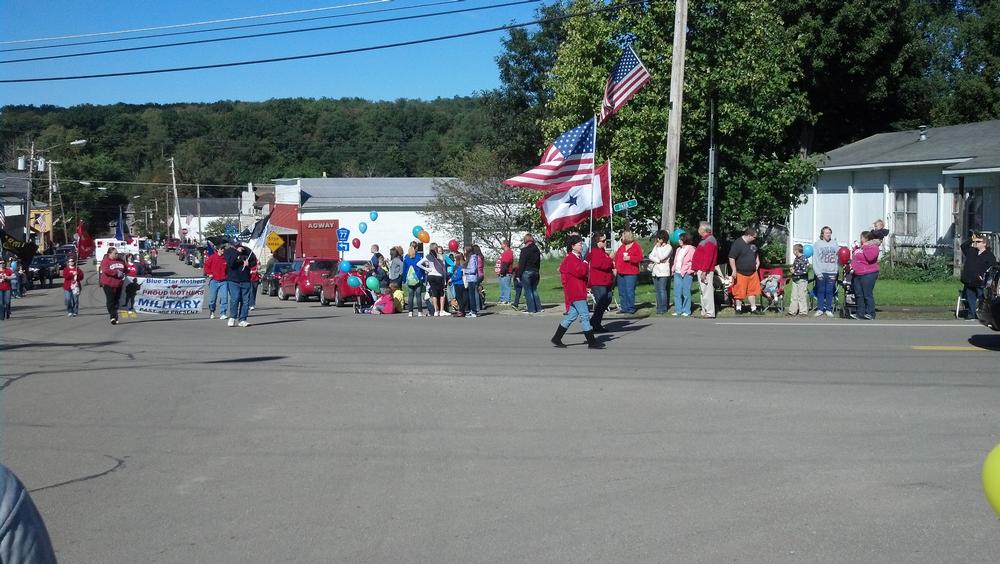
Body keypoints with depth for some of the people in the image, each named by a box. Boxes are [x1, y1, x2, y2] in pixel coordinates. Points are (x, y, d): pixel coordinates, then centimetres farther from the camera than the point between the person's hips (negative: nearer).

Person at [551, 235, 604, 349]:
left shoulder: (577, 258, 19)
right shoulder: (570, 259, -15)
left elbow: (583, 273, 26)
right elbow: (581, 271, -25)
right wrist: (585, 263, -7)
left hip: (579, 291, 11)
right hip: (575, 293, -11)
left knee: (572, 315, 13)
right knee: (585, 316, -9)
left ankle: (557, 338, 19)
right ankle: (592, 342, -7)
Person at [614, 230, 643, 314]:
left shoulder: (636, 246, -2)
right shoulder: (622, 247, 16)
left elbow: (639, 258, -9)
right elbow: (616, 257, 16)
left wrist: (630, 258, -18)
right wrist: (615, 267, 6)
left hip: (631, 273, -7)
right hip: (620, 272, 7)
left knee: (630, 291, -10)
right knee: (622, 291, 7)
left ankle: (630, 308, -3)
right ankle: (623, 307, 14)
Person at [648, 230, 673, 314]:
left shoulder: (669, 247, -4)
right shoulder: (656, 246, 16)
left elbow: (661, 257, -14)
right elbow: (650, 256, 8)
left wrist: (659, 247, -6)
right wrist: (657, 260, -8)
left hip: (663, 272, -6)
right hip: (655, 271, 6)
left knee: (662, 290, -9)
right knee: (657, 290, 5)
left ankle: (663, 308, -8)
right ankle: (659, 307, 9)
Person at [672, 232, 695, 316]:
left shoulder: (691, 249, -5)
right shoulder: (678, 249, 20)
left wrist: (690, 271, -16)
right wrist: (673, 269, 14)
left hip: (686, 274, -8)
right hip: (677, 273, 8)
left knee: (686, 293, -4)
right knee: (677, 293, 6)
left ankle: (686, 311, 1)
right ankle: (678, 310, 12)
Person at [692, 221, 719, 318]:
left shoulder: (709, 241, -14)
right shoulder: (705, 240, 20)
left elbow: (708, 258, -22)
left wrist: (704, 271, -25)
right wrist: (697, 269, 22)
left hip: (705, 271, -11)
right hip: (701, 270, 11)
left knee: (707, 291, -10)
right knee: (703, 291, 13)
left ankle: (710, 313, -9)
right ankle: (704, 312, 17)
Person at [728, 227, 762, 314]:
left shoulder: (753, 244, 11)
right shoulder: (737, 243, -15)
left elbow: (755, 254, 31)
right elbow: (731, 258, -18)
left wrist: (757, 262, 15)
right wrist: (734, 270, -20)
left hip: (752, 272, 7)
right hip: (741, 273, -7)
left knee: (752, 291, 11)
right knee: (739, 292, 0)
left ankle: (753, 308, 18)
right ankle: (738, 308, 12)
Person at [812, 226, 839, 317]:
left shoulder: (835, 244, 8)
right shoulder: (817, 244, 2)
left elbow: (838, 258, 6)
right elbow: (815, 259, -2)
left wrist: (837, 270, -5)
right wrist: (817, 272, -9)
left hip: (832, 272, 1)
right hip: (821, 272, -1)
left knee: (829, 292, 5)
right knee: (821, 291, 4)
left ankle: (828, 309, 12)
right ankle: (820, 309, 11)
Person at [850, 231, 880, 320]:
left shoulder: (873, 247, -10)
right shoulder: (861, 247, 19)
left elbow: (870, 257, -28)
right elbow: (855, 257, 36)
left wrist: (865, 247, -20)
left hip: (868, 275, -10)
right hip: (857, 275, 10)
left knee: (867, 295, -6)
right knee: (859, 295, 9)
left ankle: (870, 313, 0)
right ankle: (860, 313, 14)